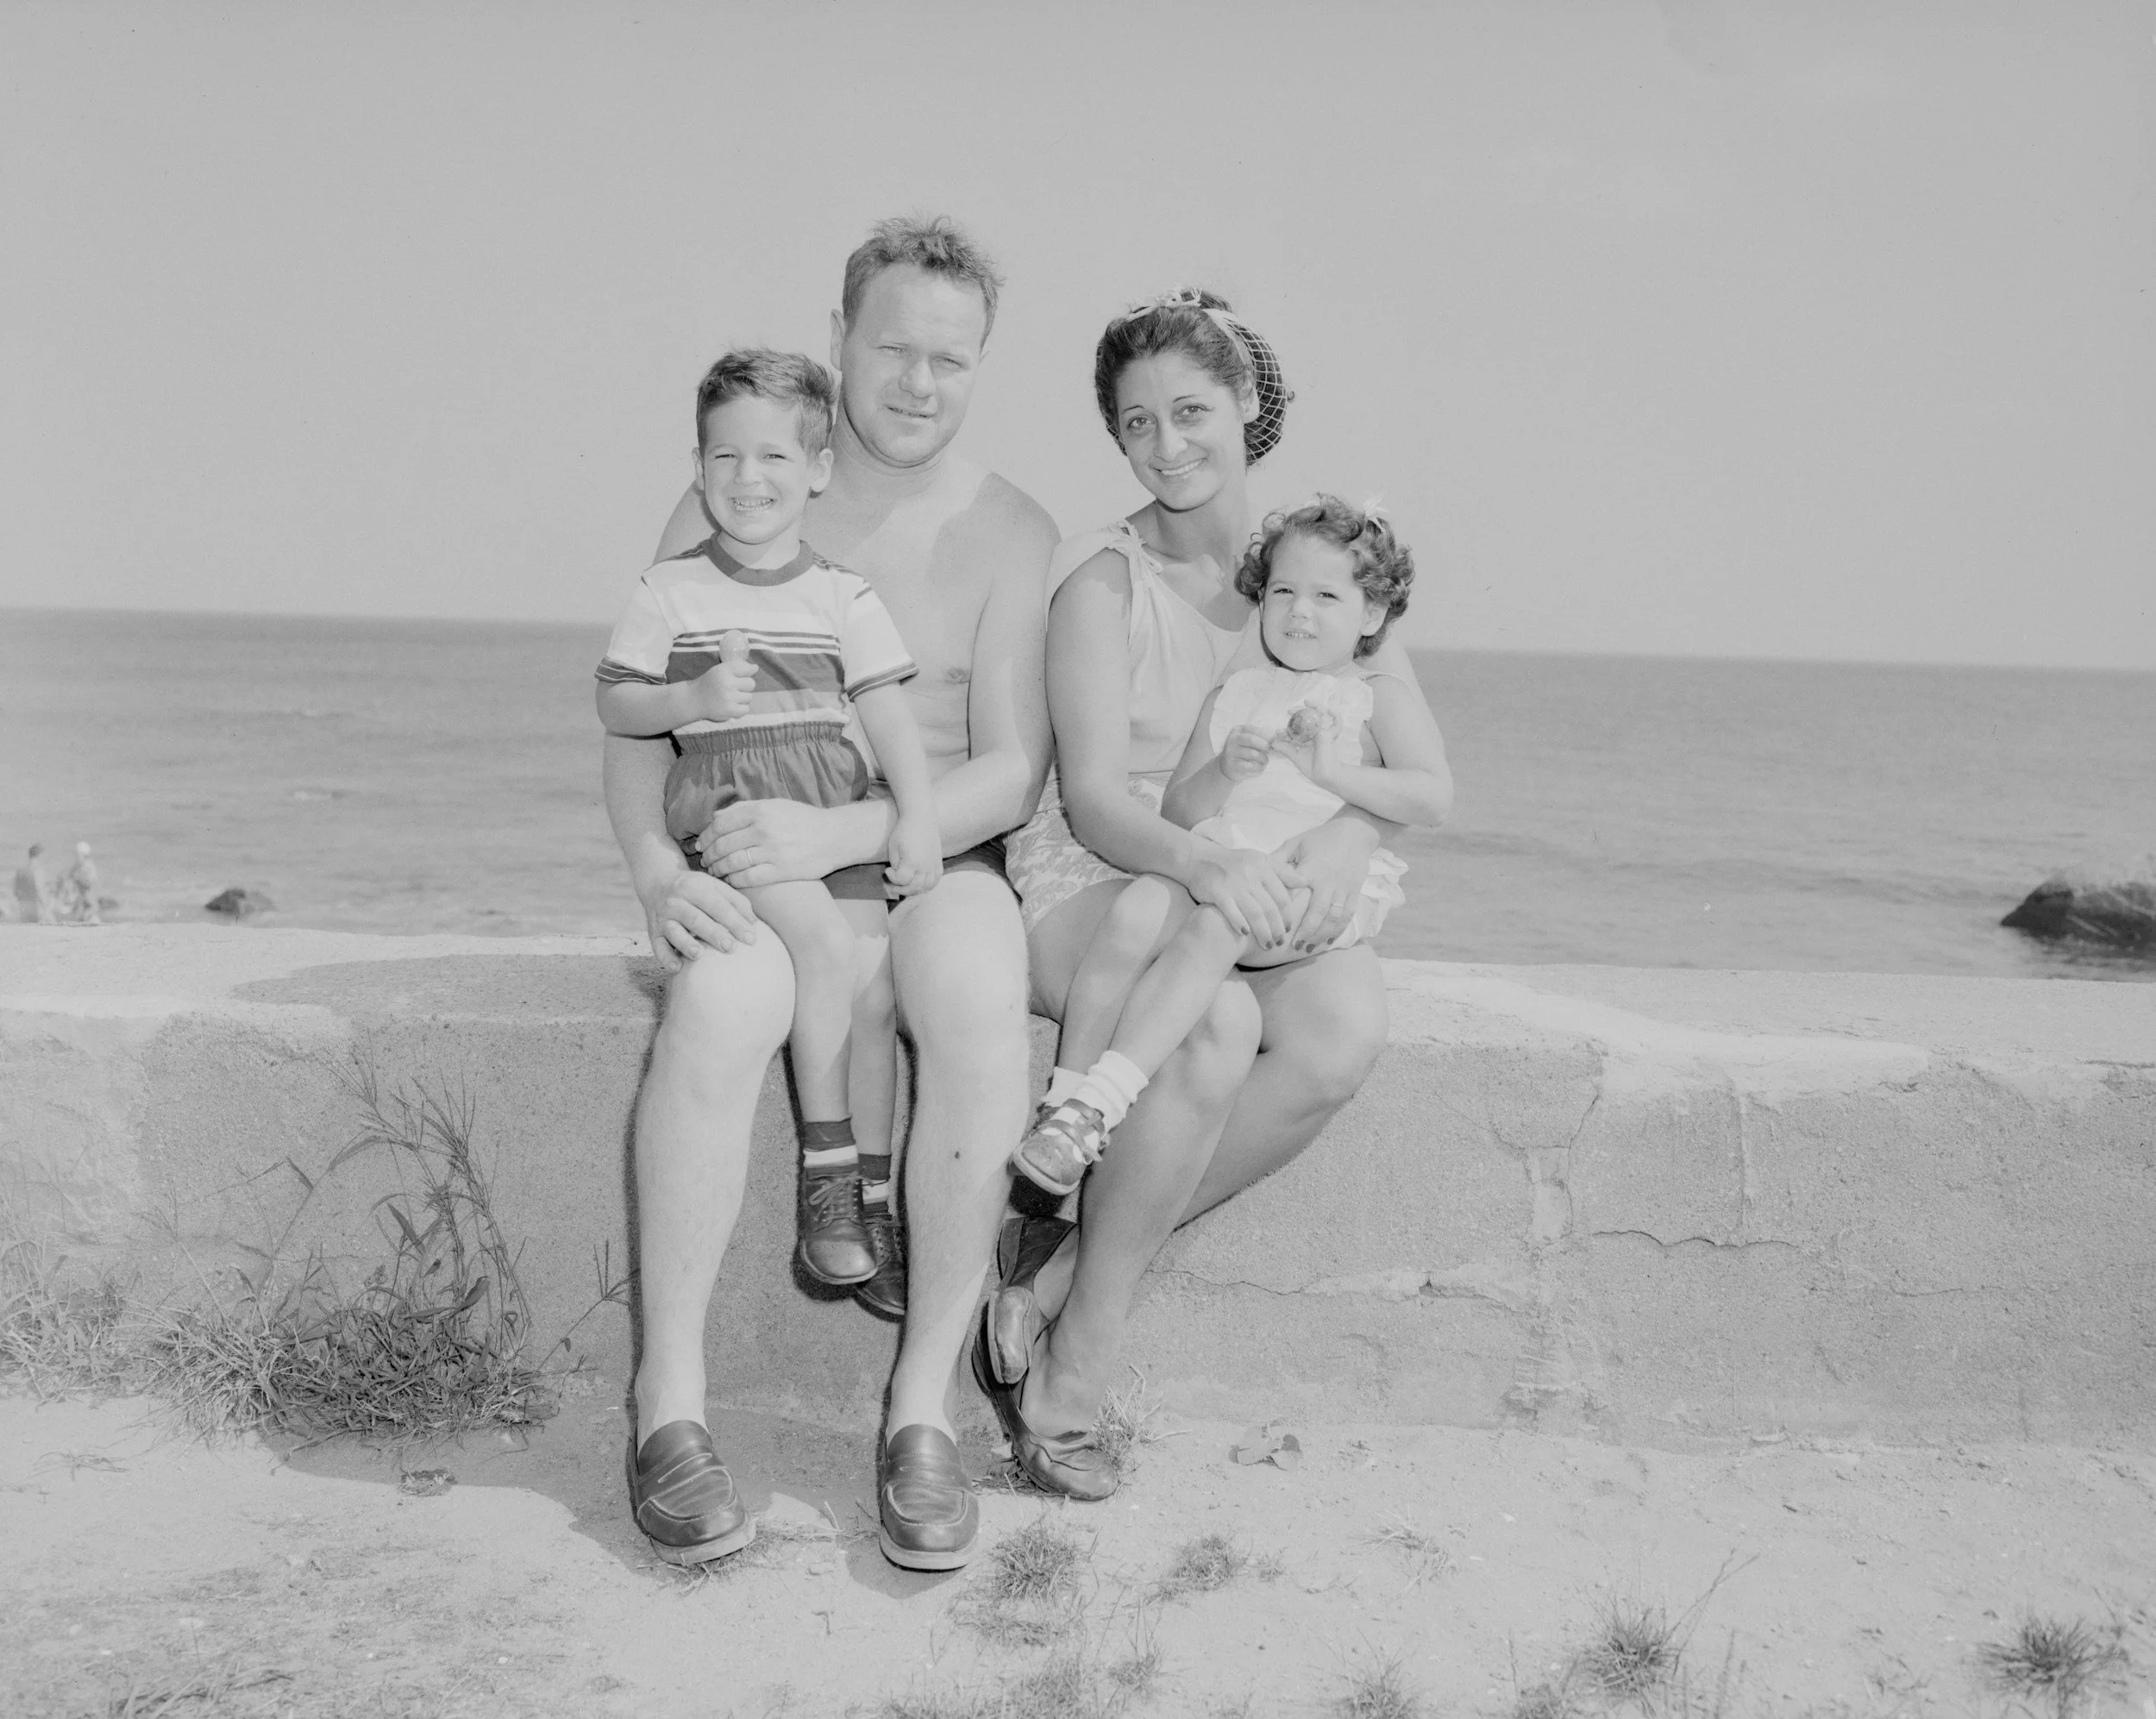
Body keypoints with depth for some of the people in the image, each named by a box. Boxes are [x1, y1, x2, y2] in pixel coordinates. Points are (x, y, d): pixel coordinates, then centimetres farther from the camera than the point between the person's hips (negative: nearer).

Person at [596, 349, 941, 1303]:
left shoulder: (844, 597, 9)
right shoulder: (671, 590, 6)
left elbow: (889, 713, 3)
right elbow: (614, 705, 8)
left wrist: (916, 815, -10)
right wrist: (693, 700, -10)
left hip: (834, 804, 3)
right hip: (726, 800, -3)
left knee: (876, 981, -11)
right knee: (825, 941, -26)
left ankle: (870, 1198, 4)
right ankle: (826, 1176, -14)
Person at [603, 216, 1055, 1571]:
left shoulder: (1010, 536, 1)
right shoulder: (729, 506, 4)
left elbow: (1012, 772, -6)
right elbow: (640, 725, 3)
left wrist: (839, 834, -23)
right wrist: (658, 867, -19)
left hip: (930, 854, 0)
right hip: (753, 861, 0)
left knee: (982, 1011, -34)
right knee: (725, 1001, -34)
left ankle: (926, 1408, -21)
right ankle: (671, 1400, -22)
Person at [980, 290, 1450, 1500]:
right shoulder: (1104, 580, -6)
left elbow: (1422, 757, -2)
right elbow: (1093, 797, -15)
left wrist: (1349, 835, -25)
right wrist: (1203, 860, -36)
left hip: (1258, 895, 4)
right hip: (1095, 881, -4)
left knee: (1350, 1025, -29)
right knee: (1217, 1026, -36)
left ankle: (1063, 1268, -16)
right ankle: (1068, 1385, -19)